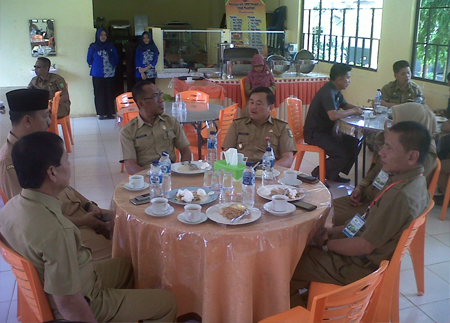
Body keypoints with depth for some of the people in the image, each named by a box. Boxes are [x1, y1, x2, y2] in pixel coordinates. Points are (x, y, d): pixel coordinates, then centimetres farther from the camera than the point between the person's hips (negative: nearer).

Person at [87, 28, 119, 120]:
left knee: (110, 94, 1)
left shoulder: (111, 47, 7)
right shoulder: (93, 47, 3)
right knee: (99, 94, -1)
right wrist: (95, 67, 11)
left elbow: (116, 59, 16)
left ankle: (110, 112, 7)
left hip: (110, 74, 1)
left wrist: (113, 67, 11)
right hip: (98, 75, -1)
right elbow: (89, 60, 12)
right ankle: (101, 113, 4)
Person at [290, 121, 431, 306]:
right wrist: (334, 231, 4)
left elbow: (365, 246, -25)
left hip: (361, 267, -10)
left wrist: (327, 244, -10)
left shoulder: (399, 196, -31)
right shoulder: (415, 181, 1)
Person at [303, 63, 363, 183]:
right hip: (314, 133, -10)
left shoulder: (335, 91, 10)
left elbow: (345, 105, 27)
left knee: (354, 144, 3)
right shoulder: (328, 92, -22)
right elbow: (333, 115, -35)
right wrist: (352, 111, -18)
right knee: (341, 154, -23)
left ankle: (333, 174, 13)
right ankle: (317, 175, -1)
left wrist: (356, 109, 3)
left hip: (326, 131, 10)